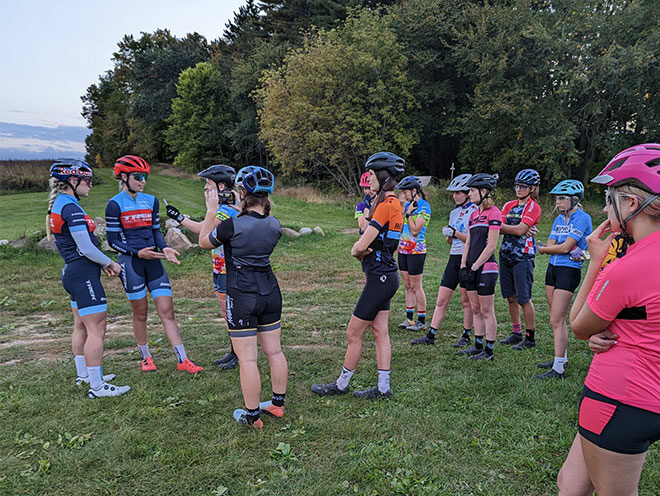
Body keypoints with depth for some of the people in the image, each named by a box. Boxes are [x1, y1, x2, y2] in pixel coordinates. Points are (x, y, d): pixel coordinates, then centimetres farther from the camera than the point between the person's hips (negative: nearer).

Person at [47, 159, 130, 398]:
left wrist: (103, 264, 14)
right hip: (83, 273, -11)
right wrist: (110, 263, -5)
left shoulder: (58, 204, 14)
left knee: (81, 327, 19)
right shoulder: (71, 208, -18)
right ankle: (97, 386, -3)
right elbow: (86, 248, -20)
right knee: (96, 329, -7)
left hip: (72, 271, 11)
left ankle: (83, 374, 32)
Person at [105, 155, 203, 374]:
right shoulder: (115, 204, -5)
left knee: (167, 311, 0)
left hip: (153, 260, 4)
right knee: (140, 313, 7)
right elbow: (112, 240, -5)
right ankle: (146, 357, 26)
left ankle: (182, 359, 3)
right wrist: (138, 252, -18)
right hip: (130, 262, -4)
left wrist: (165, 248, -5)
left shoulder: (151, 200, 10)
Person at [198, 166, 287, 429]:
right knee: (274, 351, 15)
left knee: (247, 359, 3)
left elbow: (204, 242, 1)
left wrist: (212, 210, 6)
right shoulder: (274, 225, -1)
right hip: (271, 293, 6)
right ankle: (278, 403, 29)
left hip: (242, 297, -6)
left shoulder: (232, 225, -17)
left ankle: (251, 415, 13)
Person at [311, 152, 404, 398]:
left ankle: (341, 385, 18)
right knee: (380, 332, 13)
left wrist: (356, 251, -1)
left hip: (380, 278, -10)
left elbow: (361, 246, -22)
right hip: (385, 275, 10)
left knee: (354, 333, 2)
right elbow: (369, 243, 14)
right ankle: (384, 388, 21)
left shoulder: (386, 205, -18)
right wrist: (364, 253, -6)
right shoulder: (393, 203, 13)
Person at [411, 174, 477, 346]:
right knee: (441, 300, 5)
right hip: (454, 258, 7)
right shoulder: (454, 212, 16)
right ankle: (430, 335, 8)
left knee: (466, 301, 4)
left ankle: (466, 336, 18)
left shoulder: (475, 211, -7)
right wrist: (448, 234, -1)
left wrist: (455, 233, -17)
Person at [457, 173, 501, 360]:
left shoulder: (493, 213, -11)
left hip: (486, 268, -8)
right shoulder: (474, 214, 15)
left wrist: (474, 267, -14)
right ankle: (478, 346, 24)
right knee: (475, 309, 14)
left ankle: (489, 351, 10)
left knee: (487, 311, 0)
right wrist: (463, 266, 5)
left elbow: (491, 246, -16)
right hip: (472, 267, 8)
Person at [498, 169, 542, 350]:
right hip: (506, 254, 7)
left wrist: (501, 225, -9)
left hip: (523, 257, -7)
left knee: (524, 298, -4)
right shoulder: (509, 205, 14)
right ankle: (516, 333, 23)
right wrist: (516, 229, -13)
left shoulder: (533, 207, -5)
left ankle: (530, 337, 6)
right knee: (511, 296, 11)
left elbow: (520, 230, -17)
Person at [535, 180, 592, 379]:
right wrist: (569, 251, -15)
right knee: (557, 319, 14)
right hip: (552, 269, 8)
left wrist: (542, 248, -3)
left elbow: (565, 247, -18)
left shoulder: (582, 218, -11)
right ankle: (561, 357, 27)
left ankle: (558, 369, -3)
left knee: (556, 321, -9)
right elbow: (550, 245, 3)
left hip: (569, 271, -8)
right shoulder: (559, 219, 13)